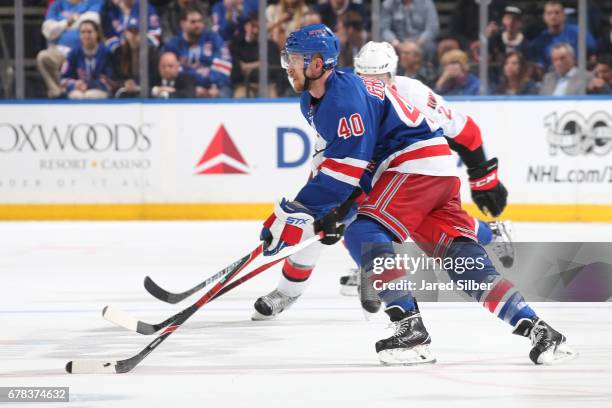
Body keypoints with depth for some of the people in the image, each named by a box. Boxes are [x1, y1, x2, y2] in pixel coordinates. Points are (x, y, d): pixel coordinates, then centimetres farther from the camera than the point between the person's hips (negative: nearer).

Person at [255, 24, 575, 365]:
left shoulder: (346, 95, -18)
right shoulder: (312, 102, 15)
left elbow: (347, 167, -24)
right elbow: (330, 156, 25)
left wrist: (297, 213, -23)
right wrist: (327, 211, 13)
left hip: (419, 166, -10)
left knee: (364, 235, -22)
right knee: (464, 260, -1)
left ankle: (412, 330, -29)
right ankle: (537, 330, -8)